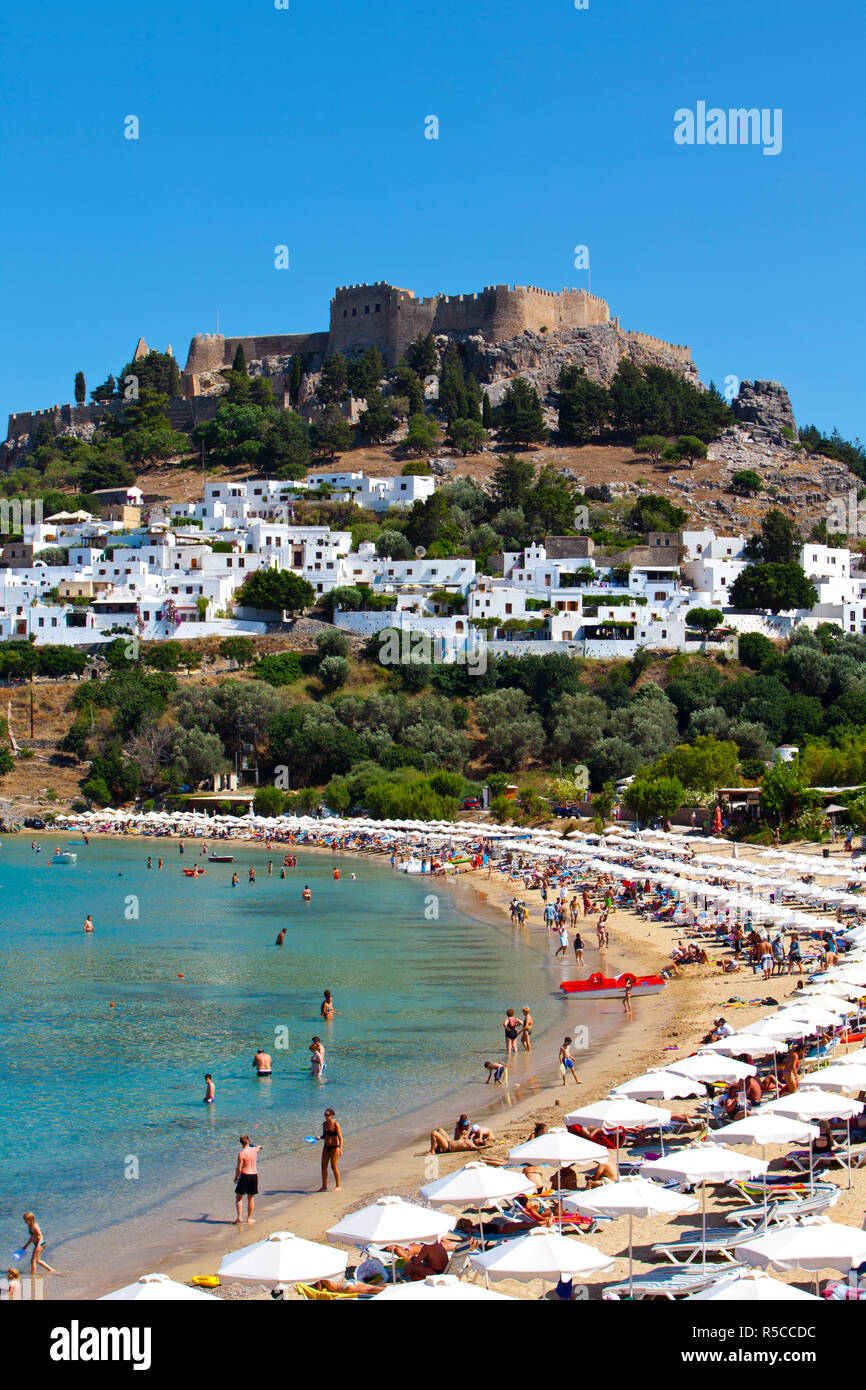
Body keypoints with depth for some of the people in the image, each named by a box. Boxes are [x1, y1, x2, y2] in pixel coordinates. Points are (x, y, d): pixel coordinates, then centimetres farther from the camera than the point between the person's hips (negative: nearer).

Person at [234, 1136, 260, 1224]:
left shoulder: (241, 1154, -15)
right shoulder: (254, 1150, 2)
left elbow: (239, 1169, -16)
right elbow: (258, 1147, 30)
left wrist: (236, 1177, 3)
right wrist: (258, 1146, 55)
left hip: (245, 1176, -5)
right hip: (254, 1175, 5)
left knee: (239, 1197, 9)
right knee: (251, 1198, 13)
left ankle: (239, 1218, 3)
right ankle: (249, 1219, 17)